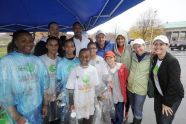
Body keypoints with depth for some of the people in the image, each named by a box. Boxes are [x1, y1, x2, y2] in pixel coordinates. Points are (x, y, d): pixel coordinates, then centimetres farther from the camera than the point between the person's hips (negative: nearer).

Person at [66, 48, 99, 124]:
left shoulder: (93, 69, -6)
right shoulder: (75, 71, -14)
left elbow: (96, 86, 2)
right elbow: (71, 89, -9)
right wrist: (71, 103, -8)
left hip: (90, 103, 3)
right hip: (78, 103, -2)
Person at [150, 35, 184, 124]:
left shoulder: (172, 61, -22)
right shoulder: (154, 58, -2)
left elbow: (173, 84, -22)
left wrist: (167, 103, -18)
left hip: (173, 96, -5)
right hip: (158, 95, 6)